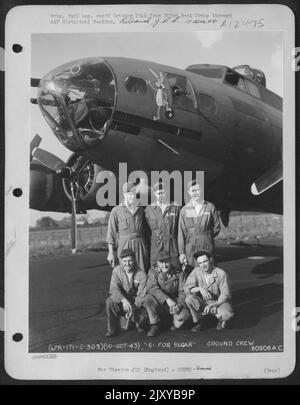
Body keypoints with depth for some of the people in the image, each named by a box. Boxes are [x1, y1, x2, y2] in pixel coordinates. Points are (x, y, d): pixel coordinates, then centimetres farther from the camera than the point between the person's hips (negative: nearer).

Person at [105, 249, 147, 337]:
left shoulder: (142, 274, -14)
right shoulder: (117, 271, -8)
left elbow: (142, 295, -16)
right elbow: (114, 289, -18)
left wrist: (133, 308, -32)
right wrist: (123, 300, -36)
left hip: (137, 303, -1)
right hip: (122, 299, 1)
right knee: (110, 301, -28)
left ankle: (138, 323, 15)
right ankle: (112, 329, -10)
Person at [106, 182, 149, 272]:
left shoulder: (140, 209, 13)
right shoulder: (116, 210, 3)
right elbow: (111, 232, 2)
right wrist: (111, 252, -2)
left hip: (140, 245, 3)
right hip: (124, 245, -3)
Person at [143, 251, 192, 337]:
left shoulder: (180, 274, -4)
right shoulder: (153, 271, -6)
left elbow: (183, 292, -8)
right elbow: (152, 287, -21)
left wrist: (179, 304, -29)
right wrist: (168, 300, -33)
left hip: (174, 302, 0)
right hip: (158, 303, 0)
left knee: (185, 314, -29)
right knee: (148, 298, -31)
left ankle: (175, 325, 9)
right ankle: (155, 325, -8)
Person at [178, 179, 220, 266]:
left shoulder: (210, 207, 5)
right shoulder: (184, 210, 5)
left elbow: (216, 228, 10)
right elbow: (181, 232, 3)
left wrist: (206, 237, 3)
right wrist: (181, 252, -1)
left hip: (207, 247, 0)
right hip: (190, 248, 0)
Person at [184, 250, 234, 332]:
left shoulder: (221, 273, -18)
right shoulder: (196, 271, -11)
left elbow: (225, 295, -17)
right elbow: (187, 288, -16)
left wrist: (211, 305, -27)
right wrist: (199, 288, -34)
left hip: (219, 302, -2)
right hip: (203, 302, 2)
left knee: (228, 314, -34)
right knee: (189, 299, -27)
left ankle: (222, 320, 7)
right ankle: (198, 321, 0)